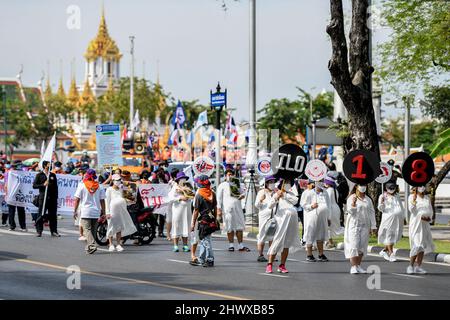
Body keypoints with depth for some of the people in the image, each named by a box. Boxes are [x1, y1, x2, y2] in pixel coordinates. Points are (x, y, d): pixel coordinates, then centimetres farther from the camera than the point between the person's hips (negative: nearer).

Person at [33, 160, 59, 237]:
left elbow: (56, 187, 15)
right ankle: (39, 231, 3)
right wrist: (43, 185, -14)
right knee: (41, 215, -3)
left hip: (52, 198, 3)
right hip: (43, 197, -3)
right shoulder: (39, 175, 4)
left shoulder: (53, 175, 14)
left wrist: (56, 197, 8)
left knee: (53, 215, 4)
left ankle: (54, 231, 9)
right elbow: (34, 185, -1)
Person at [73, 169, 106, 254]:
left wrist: (75, 211, 3)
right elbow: (102, 201, 2)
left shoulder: (82, 185, -3)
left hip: (85, 212, -4)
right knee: (92, 229, 14)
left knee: (87, 229, -7)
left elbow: (77, 199, -4)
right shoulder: (99, 186, 4)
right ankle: (88, 247, 22)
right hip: (96, 212, 4)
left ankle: (92, 245, -26)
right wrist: (103, 213, 6)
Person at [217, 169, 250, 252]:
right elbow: (219, 198, 3)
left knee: (240, 226, 1)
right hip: (228, 208, -4)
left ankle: (241, 246, 3)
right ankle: (231, 245, 5)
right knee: (230, 227, -2)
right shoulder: (222, 185, 8)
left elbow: (241, 193, 28)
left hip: (238, 207, 4)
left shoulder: (236, 184, 21)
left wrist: (242, 195, 2)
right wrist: (219, 209, -7)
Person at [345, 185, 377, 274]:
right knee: (353, 245, -10)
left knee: (362, 246, 5)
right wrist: (353, 203, -28)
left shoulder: (368, 199, 12)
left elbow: (372, 213, 12)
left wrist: (373, 226, 7)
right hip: (354, 225, -4)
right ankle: (353, 266, -10)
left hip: (365, 225, 4)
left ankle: (358, 266, 11)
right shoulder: (351, 198, -1)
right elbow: (350, 211, -8)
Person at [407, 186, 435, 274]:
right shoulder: (412, 197, -2)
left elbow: (430, 211, 15)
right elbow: (412, 210, -13)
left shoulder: (427, 198, 13)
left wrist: (429, 217, -4)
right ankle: (410, 266, -6)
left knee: (423, 245, 4)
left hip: (425, 224, 6)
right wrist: (414, 199, -21)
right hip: (415, 223, -6)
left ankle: (418, 267, 9)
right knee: (417, 245, -14)